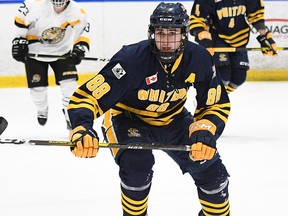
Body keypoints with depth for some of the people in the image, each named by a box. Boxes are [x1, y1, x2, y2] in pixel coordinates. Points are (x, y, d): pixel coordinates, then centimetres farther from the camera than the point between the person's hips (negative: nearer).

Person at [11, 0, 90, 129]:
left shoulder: (78, 13, -20)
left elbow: (84, 33, -6)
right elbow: (21, 17, -12)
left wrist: (79, 49, -22)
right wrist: (19, 40, -12)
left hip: (62, 52, 1)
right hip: (35, 51, -1)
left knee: (69, 84, -14)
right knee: (37, 87, 3)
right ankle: (42, 111, 36)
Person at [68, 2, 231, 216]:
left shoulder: (199, 58, -20)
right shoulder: (132, 58, -33)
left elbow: (218, 105, -8)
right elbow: (86, 97, -34)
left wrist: (205, 132, -29)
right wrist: (82, 129, -54)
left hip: (172, 119, 4)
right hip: (127, 118, -4)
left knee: (211, 167, -5)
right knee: (137, 163, -32)